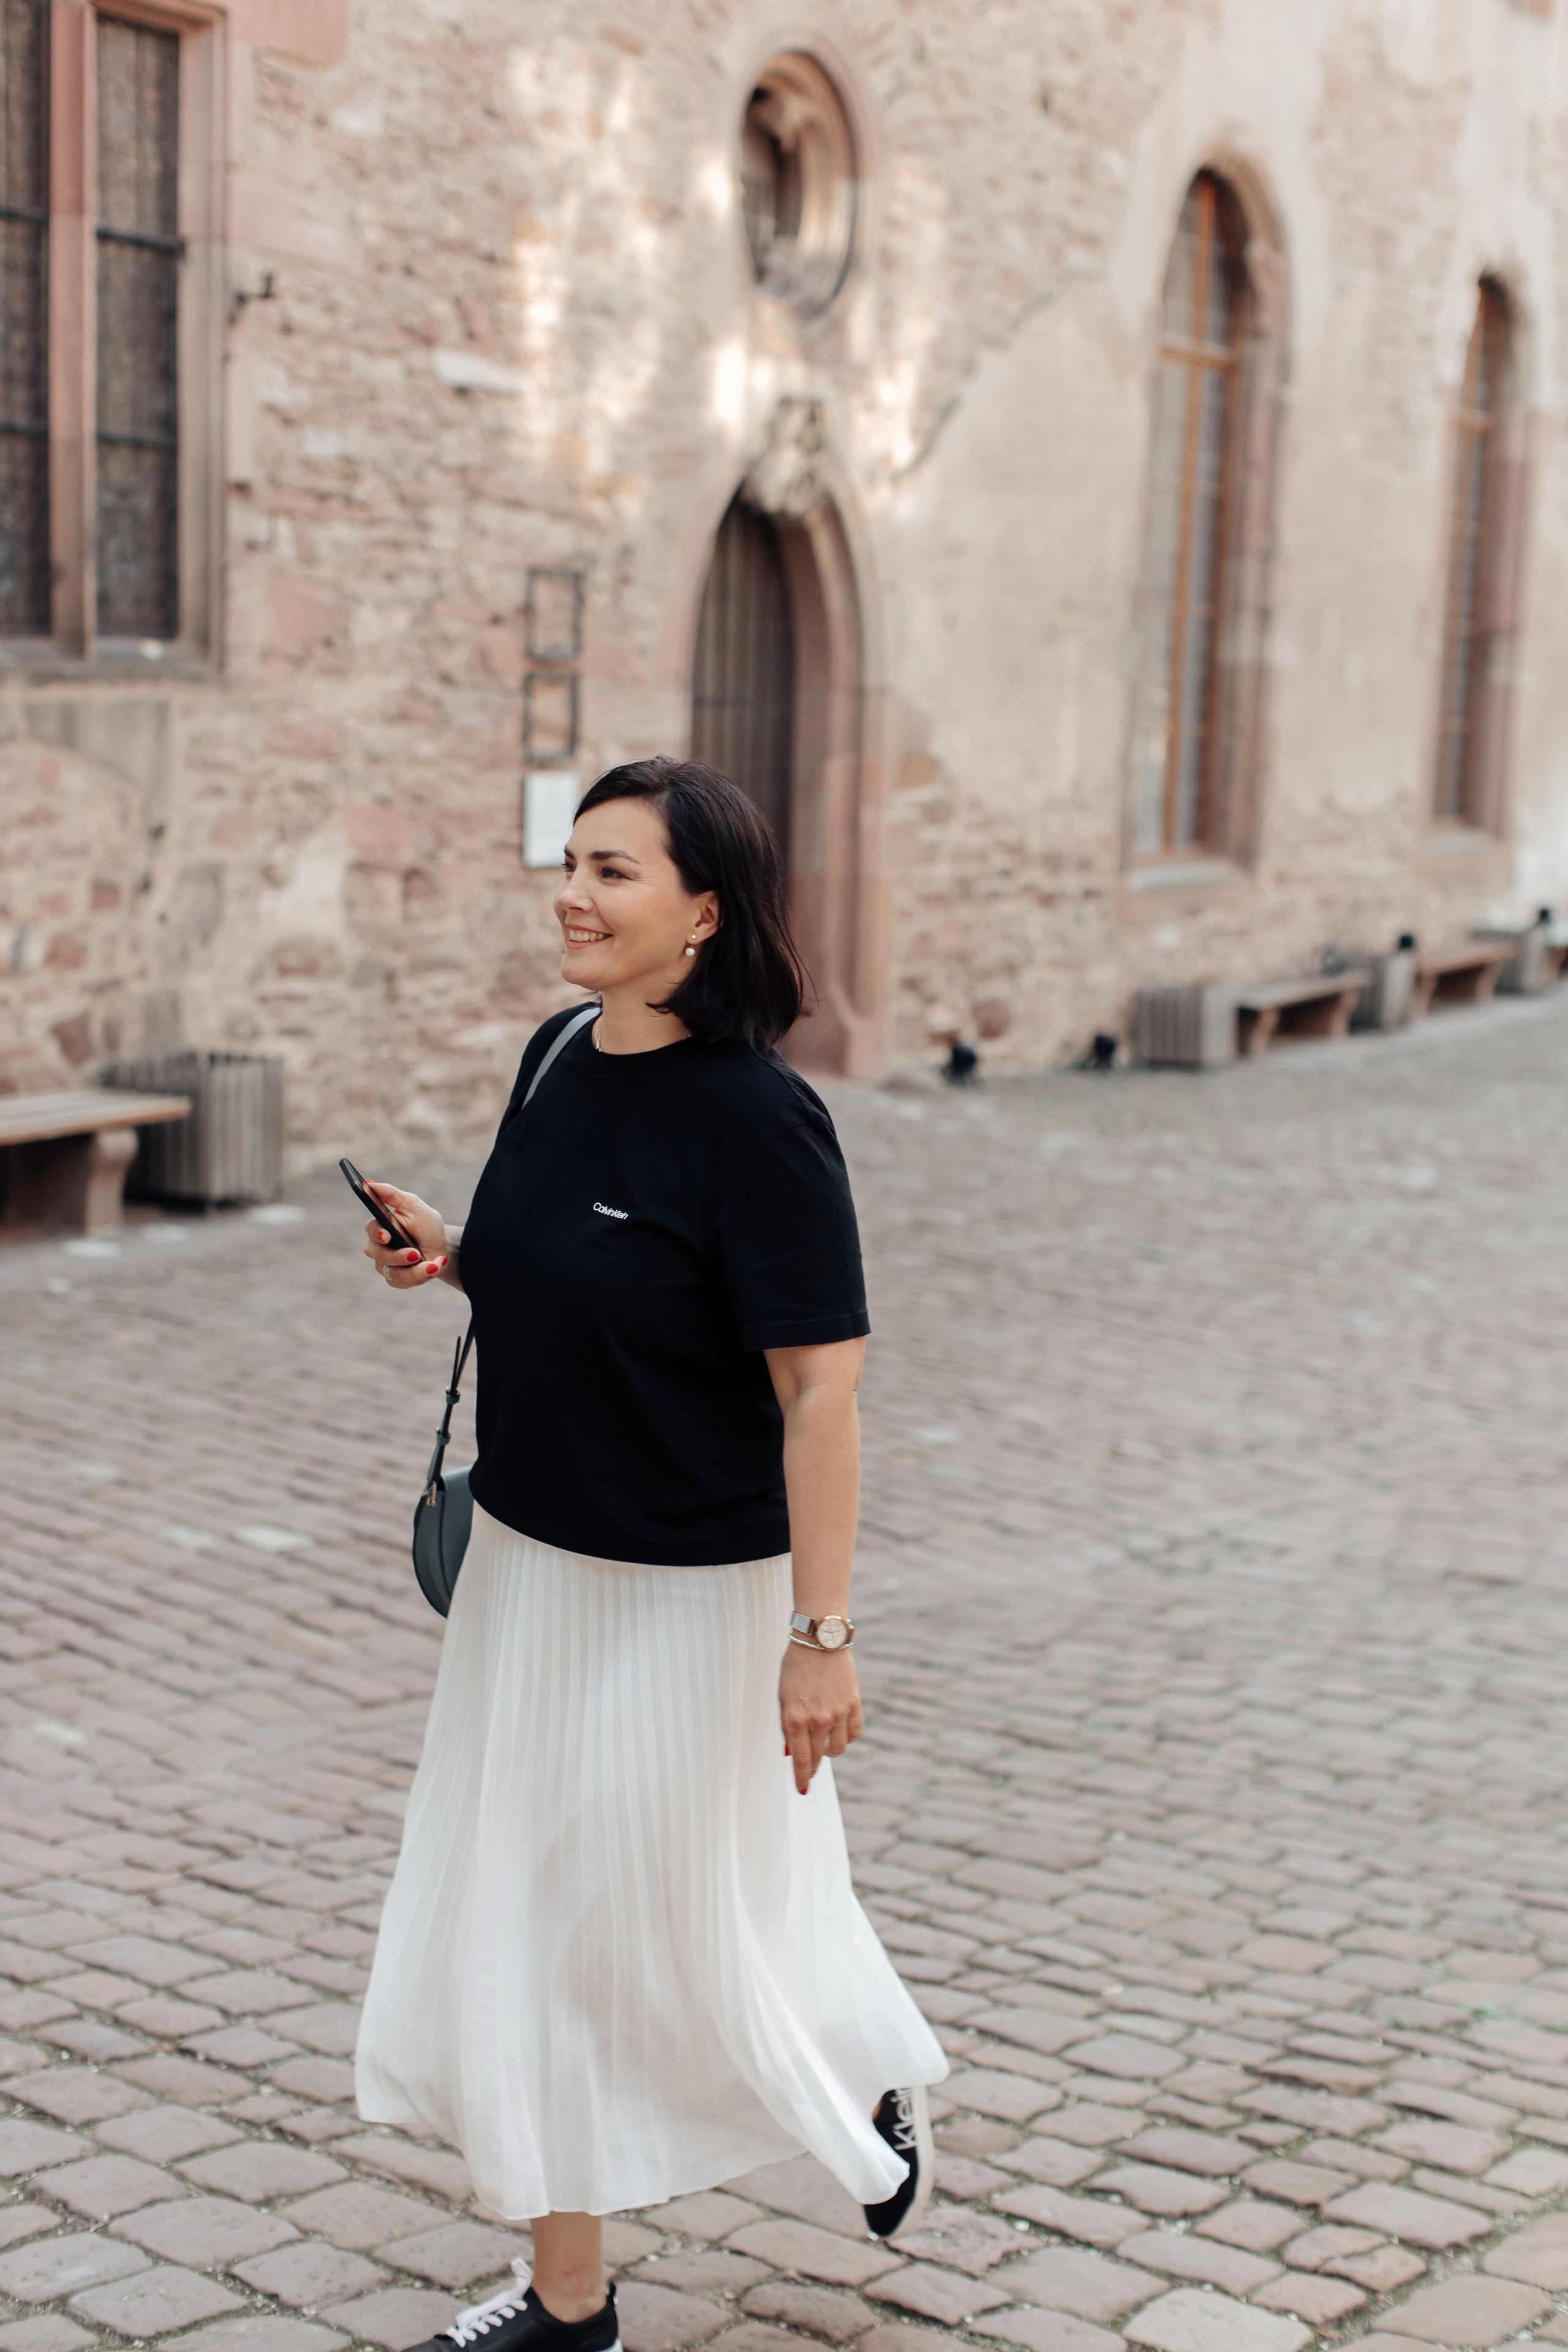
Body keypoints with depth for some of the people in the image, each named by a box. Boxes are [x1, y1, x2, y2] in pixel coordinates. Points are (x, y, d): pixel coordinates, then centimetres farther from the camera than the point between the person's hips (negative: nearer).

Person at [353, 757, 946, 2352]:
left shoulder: (756, 1118, -21)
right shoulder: (559, 1056, 2)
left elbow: (820, 1384, -21)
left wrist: (822, 1633, -21)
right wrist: (450, 1258, -1)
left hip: (690, 1591, -8)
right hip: (529, 1562, 8)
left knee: (692, 1926, 8)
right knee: (515, 1920, 13)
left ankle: (879, 2091, 40)